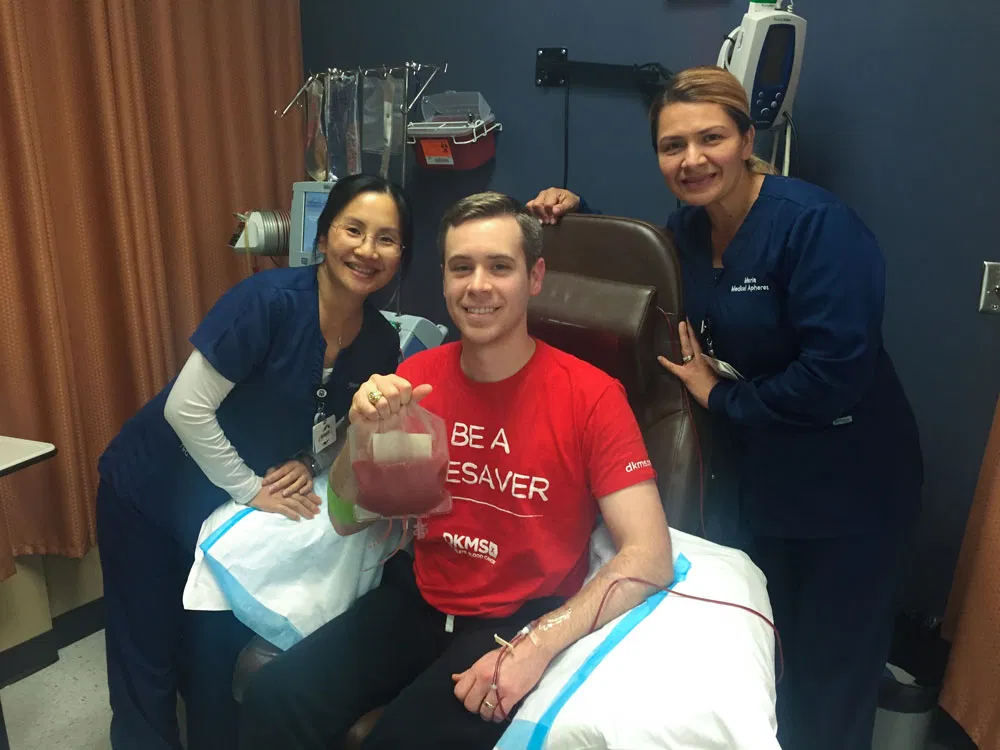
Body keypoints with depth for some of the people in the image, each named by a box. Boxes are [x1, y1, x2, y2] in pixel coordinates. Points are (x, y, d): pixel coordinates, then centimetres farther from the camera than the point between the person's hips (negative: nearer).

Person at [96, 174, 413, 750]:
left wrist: (310, 464, -15)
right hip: (151, 492, -4)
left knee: (219, 654, 14)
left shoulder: (380, 343, -9)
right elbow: (186, 408, -25)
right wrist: (250, 489, -18)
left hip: (225, 507, 4)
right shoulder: (270, 300, -27)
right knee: (148, 660, 10)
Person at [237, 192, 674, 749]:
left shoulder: (591, 396, -14)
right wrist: (363, 432, -16)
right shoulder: (418, 376, -1)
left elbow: (650, 557, -18)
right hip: (418, 596, 4)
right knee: (275, 701, -15)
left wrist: (538, 644, -27)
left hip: (522, 617, -3)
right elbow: (348, 521, 4)